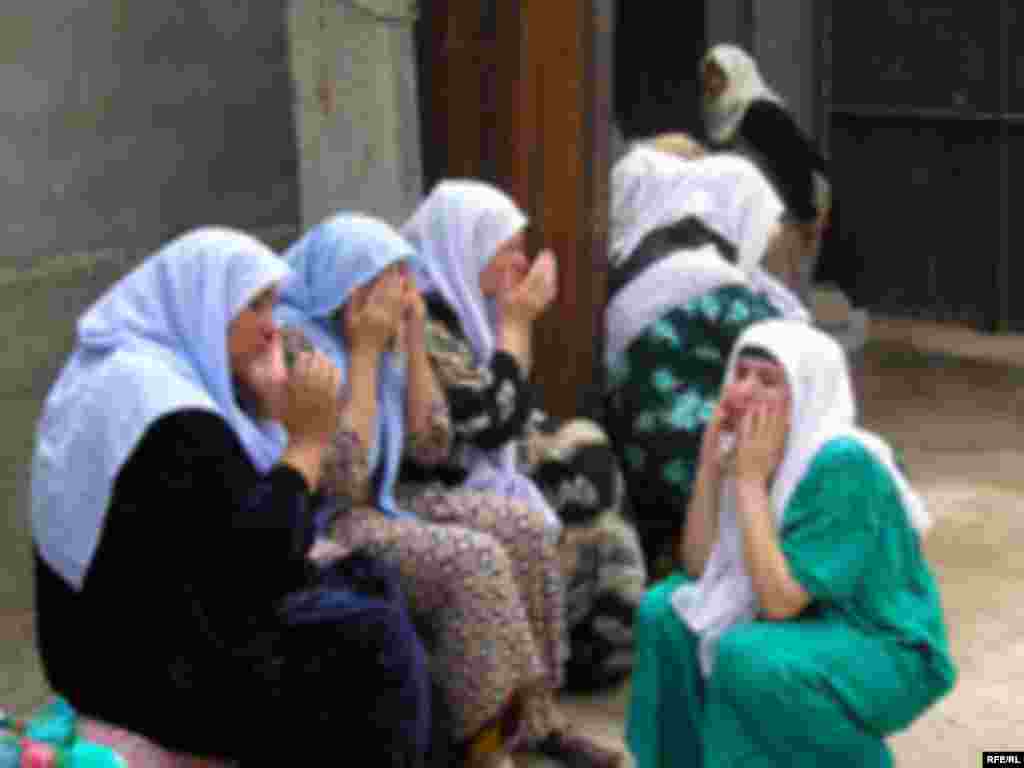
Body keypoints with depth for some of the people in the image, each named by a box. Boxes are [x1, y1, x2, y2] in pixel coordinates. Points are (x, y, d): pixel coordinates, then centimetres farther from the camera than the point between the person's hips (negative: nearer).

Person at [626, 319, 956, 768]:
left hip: (885, 654, -8)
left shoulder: (843, 465, -27)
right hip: (811, 627, 8)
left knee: (745, 657, -30)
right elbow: (697, 567, -4)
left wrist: (750, 480, -26)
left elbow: (781, 601, -29)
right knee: (665, 613, -1)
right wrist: (710, 463, -14)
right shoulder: (753, 449, -3)